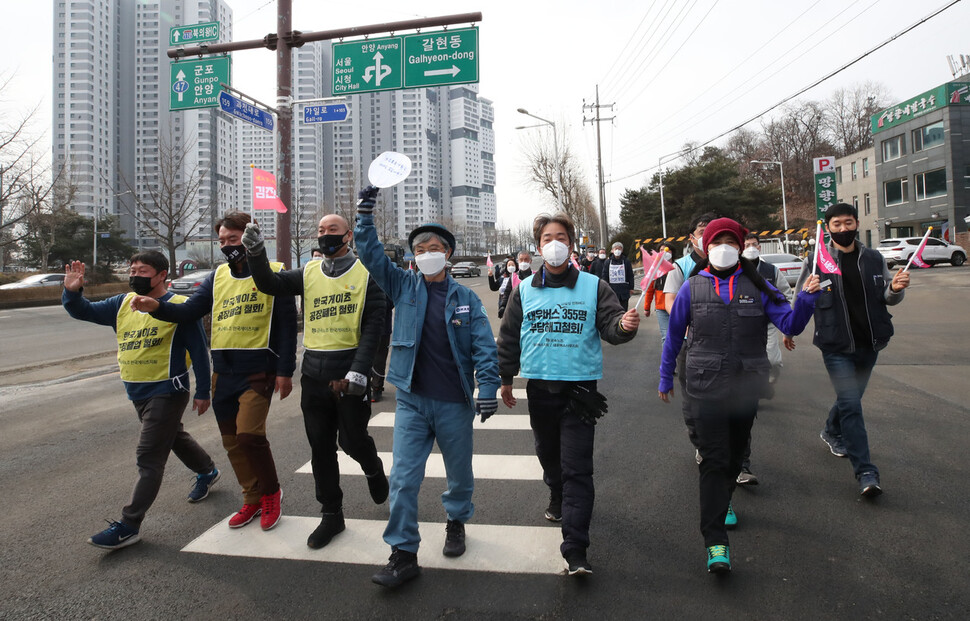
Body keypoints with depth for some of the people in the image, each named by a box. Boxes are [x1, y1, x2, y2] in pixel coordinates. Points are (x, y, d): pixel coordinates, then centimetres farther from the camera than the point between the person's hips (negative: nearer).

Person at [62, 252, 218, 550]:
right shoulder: (122, 304, 7)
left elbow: (199, 351, -11)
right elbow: (85, 312, 5)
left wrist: (202, 391, -10)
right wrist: (72, 292, -17)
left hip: (167, 393, -8)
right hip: (137, 392, 8)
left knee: (148, 458, -5)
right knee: (174, 437, 25)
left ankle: (129, 525, 2)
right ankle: (207, 471, 48)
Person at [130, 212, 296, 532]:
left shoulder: (273, 273, -3)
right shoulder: (218, 276, 13)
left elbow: (287, 324, -5)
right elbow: (189, 310, 6)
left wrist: (285, 371, -9)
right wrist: (157, 307, -14)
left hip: (257, 369, -6)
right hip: (223, 371, 6)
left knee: (249, 434, -17)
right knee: (232, 442, 11)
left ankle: (271, 492, 8)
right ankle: (252, 499, 28)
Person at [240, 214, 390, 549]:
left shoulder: (366, 274, -3)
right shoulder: (309, 273, 9)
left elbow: (373, 327, -9)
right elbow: (269, 284, -3)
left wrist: (358, 373, -17)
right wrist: (255, 252, -20)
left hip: (350, 371, -4)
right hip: (314, 372, 4)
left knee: (353, 440, 4)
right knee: (321, 447, 10)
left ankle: (373, 469, 39)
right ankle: (331, 515, 25)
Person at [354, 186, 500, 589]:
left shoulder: (465, 298, 0)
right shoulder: (403, 286, 4)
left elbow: (485, 347, -5)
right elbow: (371, 254, -2)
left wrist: (487, 389, -14)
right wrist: (365, 213, -13)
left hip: (455, 403, 0)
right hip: (411, 400, 0)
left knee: (459, 473, 16)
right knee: (403, 479, -2)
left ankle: (457, 522, 44)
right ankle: (403, 554, 11)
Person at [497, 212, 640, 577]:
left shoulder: (593, 286, 0)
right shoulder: (525, 290, 6)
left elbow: (610, 326, -5)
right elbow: (509, 336, 12)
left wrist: (624, 325, -28)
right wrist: (506, 379, 14)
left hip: (579, 387, -3)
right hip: (539, 387, 3)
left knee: (577, 467, -5)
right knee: (548, 454, 20)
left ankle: (575, 549, -2)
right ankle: (558, 499, 49)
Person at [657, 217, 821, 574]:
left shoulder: (756, 286, 3)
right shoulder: (693, 287, 0)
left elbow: (790, 324, -4)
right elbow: (674, 336, 8)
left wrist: (807, 297, -23)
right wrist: (665, 379, 12)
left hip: (747, 384, 3)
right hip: (707, 386, -3)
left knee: (736, 451, 19)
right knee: (713, 459, -7)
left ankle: (723, 499, 47)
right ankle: (715, 541, -3)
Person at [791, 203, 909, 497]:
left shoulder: (874, 259, 5)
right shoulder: (816, 261, -4)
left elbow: (888, 299, 11)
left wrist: (895, 288, -12)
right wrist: (790, 330, 10)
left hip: (868, 344, 4)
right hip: (836, 347, -4)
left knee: (850, 398, 18)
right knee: (851, 405, -8)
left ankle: (832, 432, 47)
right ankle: (866, 472, -4)